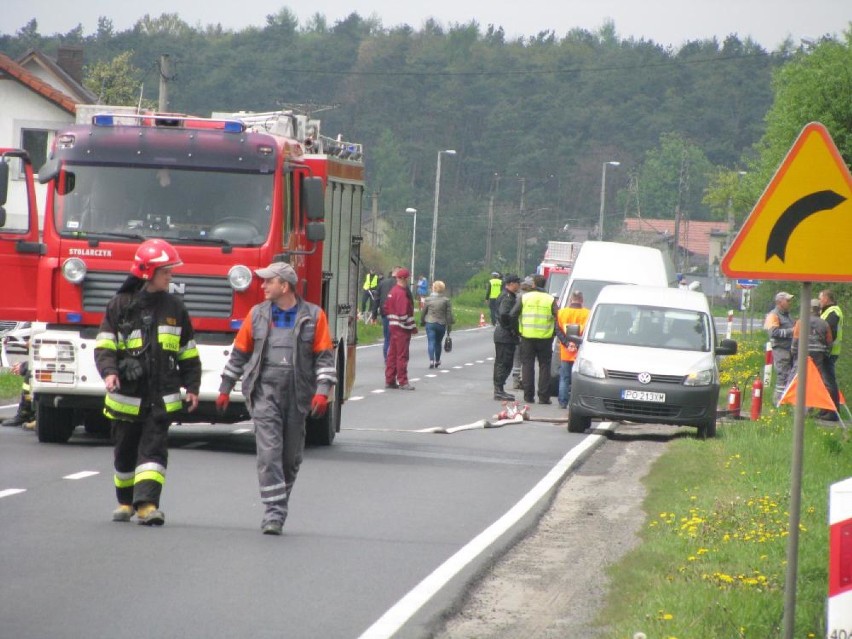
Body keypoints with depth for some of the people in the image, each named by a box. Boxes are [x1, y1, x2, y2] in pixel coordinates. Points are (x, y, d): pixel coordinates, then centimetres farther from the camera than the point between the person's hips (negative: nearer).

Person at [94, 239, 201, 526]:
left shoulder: (174, 307, 8)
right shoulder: (120, 306, 0)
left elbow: (188, 353, 14)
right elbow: (104, 346, -5)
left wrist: (192, 387, 8)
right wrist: (109, 372, -23)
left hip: (163, 397, 1)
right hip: (127, 396, 0)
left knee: (154, 449, -11)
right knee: (125, 454, 10)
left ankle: (147, 503, -18)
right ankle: (126, 502, 28)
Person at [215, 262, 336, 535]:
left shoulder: (314, 316, 3)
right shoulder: (257, 314, 8)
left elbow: (324, 356, 2)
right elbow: (239, 353, 15)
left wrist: (322, 391, -10)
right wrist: (225, 389, 15)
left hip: (297, 396, 0)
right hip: (265, 392, 0)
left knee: (291, 458, 8)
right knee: (269, 453, -12)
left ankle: (280, 505, 26)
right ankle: (273, 513, -16)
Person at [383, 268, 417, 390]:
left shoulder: (392, 291, 13)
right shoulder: (402, 293, -17)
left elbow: (386, 308, 18)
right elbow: (403, 312, -22)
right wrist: (411, 326, -15)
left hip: (393, 325, 10)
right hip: (402, 329, -10)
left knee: (392, 354, 13)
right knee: (402, 355, -5)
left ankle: (389, 380, 17)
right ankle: (403, 382, -3)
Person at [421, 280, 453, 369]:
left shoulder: (428, 299, -2)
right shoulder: (446, 300, -2)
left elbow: (423, 312, 4)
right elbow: (449, 314, -2)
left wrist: (422, 322, 19)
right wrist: (449, 326, 5)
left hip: (430, 324, -1)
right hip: (441, 324, 1)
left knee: (431, 342, -4)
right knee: (438, 343, 15)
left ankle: (431, 360, -20)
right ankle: (437, 361, 26)